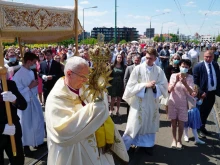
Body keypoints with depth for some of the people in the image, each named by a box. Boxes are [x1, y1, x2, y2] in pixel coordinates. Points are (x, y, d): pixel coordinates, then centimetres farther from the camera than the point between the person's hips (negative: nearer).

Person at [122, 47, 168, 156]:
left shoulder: (159, 70, -2)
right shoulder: (138, 68, -8)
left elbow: (164, 86, 1)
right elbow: (131, 85, -9)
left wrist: (155, 86, -18)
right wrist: (145, 85, -19)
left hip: (152, 102, 3)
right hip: (139, 101, -3)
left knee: (150, 123, 12)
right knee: (136, 124, 2)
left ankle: (147, 144, 28)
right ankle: (125, 144, 15)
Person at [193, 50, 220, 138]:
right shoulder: (198, 66, -12)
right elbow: (195, 82, -13)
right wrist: (201, 92, -18)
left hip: (213, 93, 5)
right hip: (203, 93, -5)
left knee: (207, 112, 17)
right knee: (201, 112, 8)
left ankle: (203, 127, 33)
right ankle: (199, 129, 24)